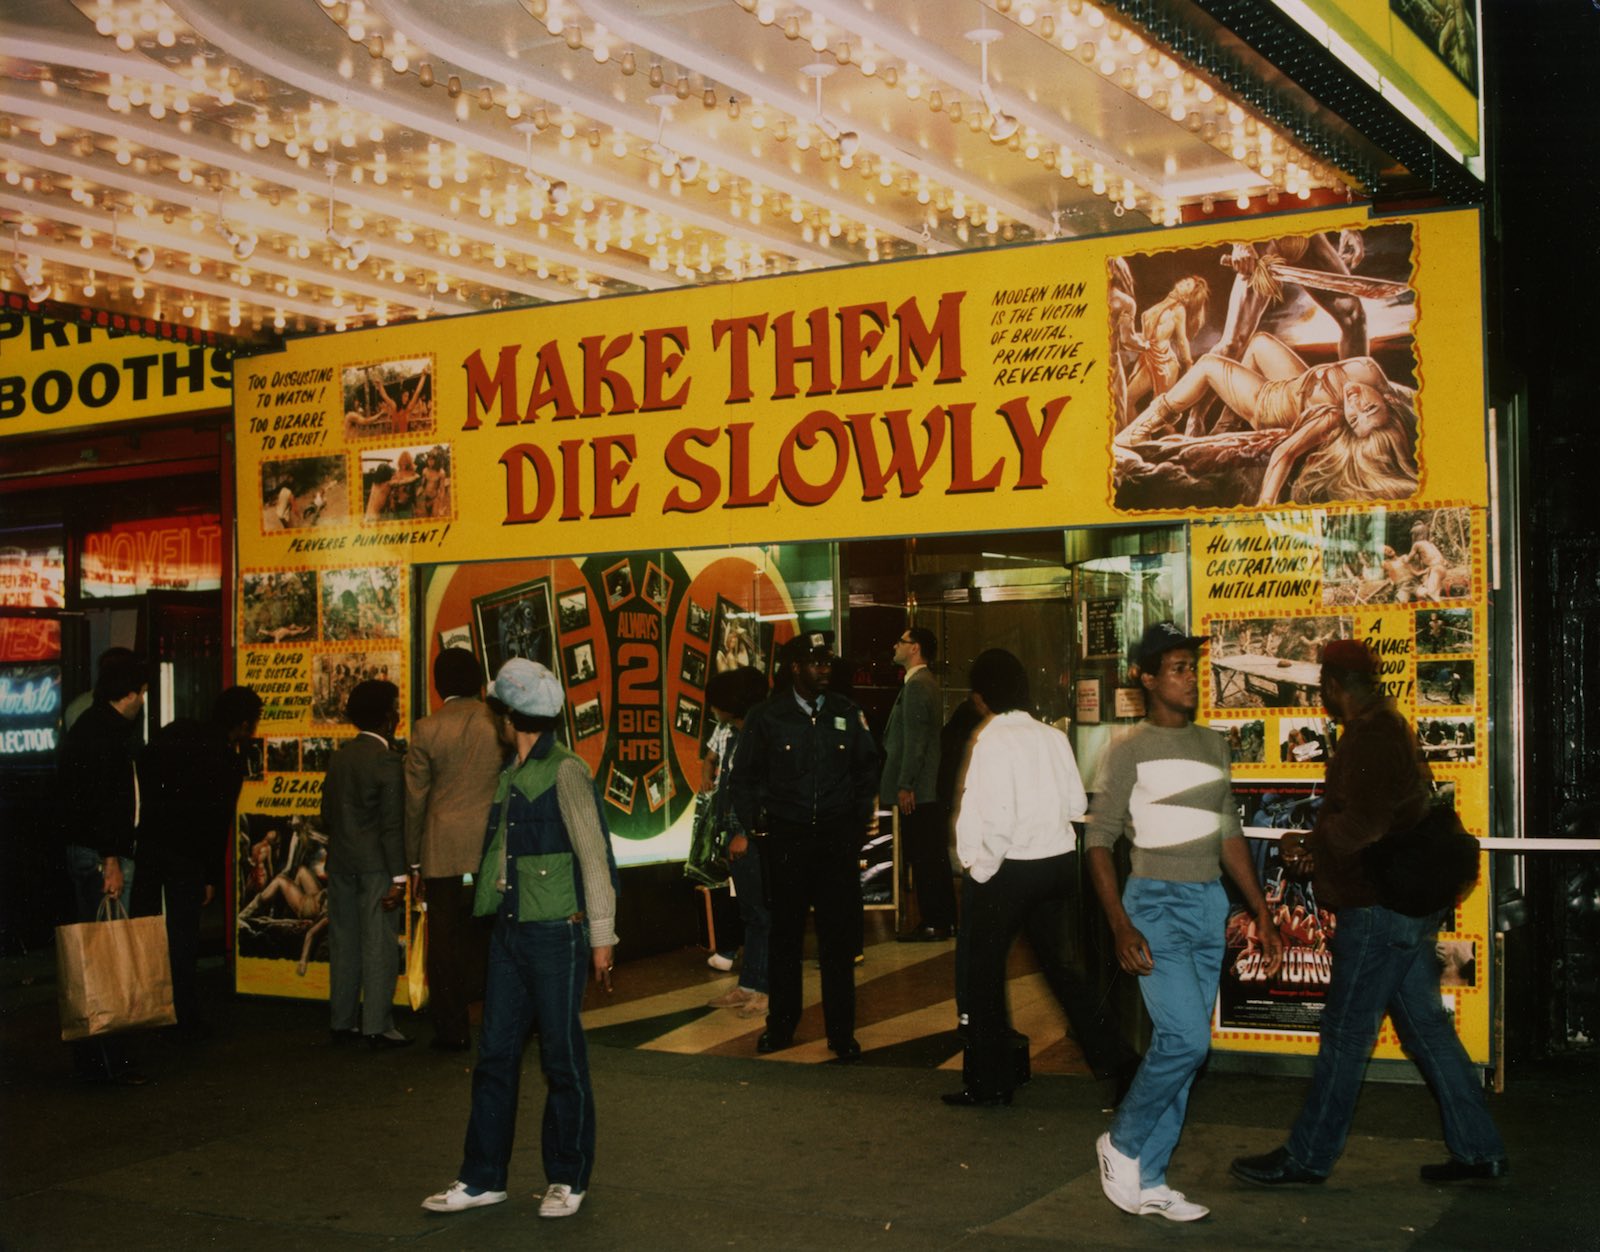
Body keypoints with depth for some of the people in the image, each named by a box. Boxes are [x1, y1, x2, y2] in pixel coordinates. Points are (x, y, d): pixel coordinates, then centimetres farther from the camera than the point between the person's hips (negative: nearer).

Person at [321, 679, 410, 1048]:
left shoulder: (339, 757, 10)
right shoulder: (386, 759, -12)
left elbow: (327, 815, 14)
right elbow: (393, 823, -15)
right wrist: (398, 876, -14)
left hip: (340, 863, 7)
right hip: (375, 864, -7)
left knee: (343, 944, 11)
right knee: (379, 945, -2)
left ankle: (342, 1022, 18)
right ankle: (377, 1027, -1)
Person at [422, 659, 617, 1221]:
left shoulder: (565, 772, -10)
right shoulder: (508, 774, 12)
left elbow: (594, 855, -10)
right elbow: (498, 849, 15)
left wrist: (601, 936, -10)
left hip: (557, 933, -7)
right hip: (509, 931, 7)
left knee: (563, 1059, 3)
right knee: (495, 1054, 9)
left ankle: (567, 1179, 16)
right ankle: (482, 1178, 18)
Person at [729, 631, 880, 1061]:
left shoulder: (846, 713, 3)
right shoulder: (766, 717, -2)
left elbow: (867, 767, 15)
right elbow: (746, 776, 8)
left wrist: (861, 816, 9)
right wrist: (753, 822, 3)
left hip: (838, 837, 1)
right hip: (786, 839, -1)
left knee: (839, 937, 2)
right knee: (785, 934, 8)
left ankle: (841, 1032, 12)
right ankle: (780, 1026, 22)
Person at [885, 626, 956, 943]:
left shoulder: (916, 686, -15)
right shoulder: (927, 683, 17)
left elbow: (915, 741, -20)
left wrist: (905, 786, -19)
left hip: (916, 791, -10)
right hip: (931, 788, 10)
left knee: (923, 859, -4)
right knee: (935, 857, 13)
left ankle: (931, 924, 0)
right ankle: (945, 921, 19)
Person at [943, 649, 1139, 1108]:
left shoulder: (992, 740, -16)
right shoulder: (1053, 736, 2)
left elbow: (998, 817, -21)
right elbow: (1077, 803, 5)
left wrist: (981, 866, -9)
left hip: (1011, 868, -7)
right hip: (1060, 860, 7)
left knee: (984, 969, 7)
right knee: (1053, 958, 22)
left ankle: (988, 1082, 13)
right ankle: (1110, 1054, 24)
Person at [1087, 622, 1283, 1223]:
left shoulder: (1211, 745, 12)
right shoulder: (1130, 750, -6)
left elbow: (1229, 835, 18)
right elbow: (1099, 842, -8)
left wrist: (1261, 914, 14)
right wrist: (1121, 928, -18)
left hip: (1210, 904, 6)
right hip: (1157, 904, -6)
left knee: (1180, 1045, 7)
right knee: (1186, 1038, -16)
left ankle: (1147, 1181, 16)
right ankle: (1122, 1144, 7)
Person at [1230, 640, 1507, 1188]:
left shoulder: (1369, 739, -17)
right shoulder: (1392, 729, 16)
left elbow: (1361, 824, -26)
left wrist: (1306, 846, -10)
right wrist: (1318, 850, 12)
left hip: (1381, 910, -10)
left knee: (1344, 1034, -2)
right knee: (1426, 1028, 14)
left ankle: (1307, 1157, 7)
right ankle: (1478, 1150, 19)